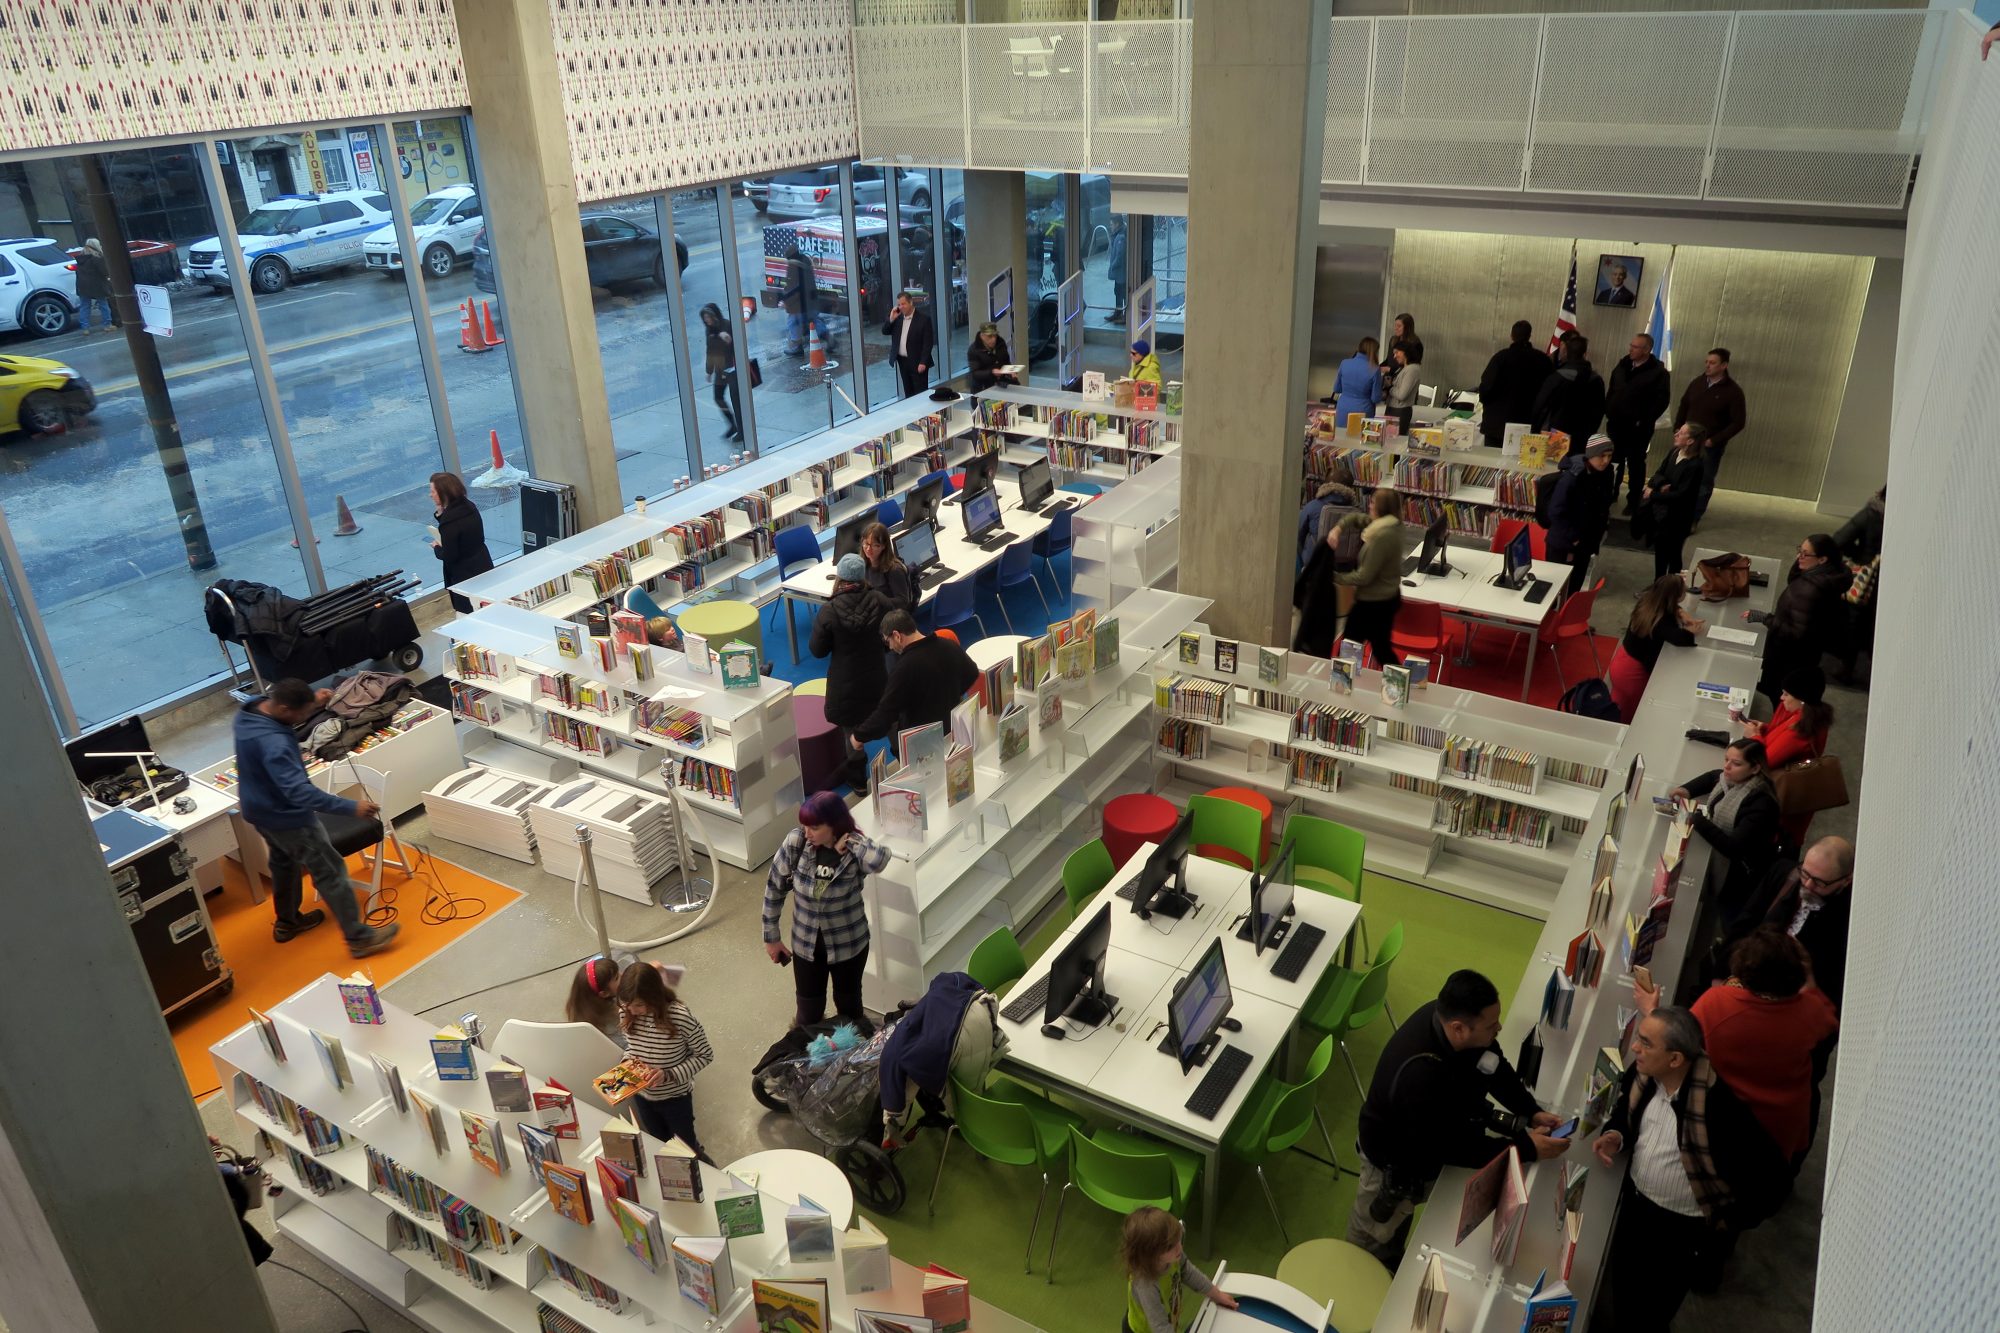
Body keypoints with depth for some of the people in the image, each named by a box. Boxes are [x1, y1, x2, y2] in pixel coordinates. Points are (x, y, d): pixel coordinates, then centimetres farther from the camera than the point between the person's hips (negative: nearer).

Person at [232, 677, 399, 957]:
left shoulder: (248, 713, -9)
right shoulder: (272, 743, -38)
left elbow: (284, 720, 14)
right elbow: (299, 791, -42)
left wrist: (313, 704, -2)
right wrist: (351, 806, -42)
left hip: (259, 810, 10)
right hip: (286, 817, -10)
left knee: (284, 862, 30)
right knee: (330, 872, 1)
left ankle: (287, 921, 50)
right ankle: (358, 938, 10)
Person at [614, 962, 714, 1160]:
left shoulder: (680, 1017, -31)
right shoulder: (626, 1013, -17)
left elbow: (705, 1055, -17)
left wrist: (669, 1075, -28)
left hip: (676, 1097, -4)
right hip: (642, 1097, 4)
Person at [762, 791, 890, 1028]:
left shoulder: (855, 850, -24)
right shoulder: (796, 842, -19)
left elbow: (879, 861, -49)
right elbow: (775, 887, -6)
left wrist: (848, 843, -33)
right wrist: (771, 937, 0)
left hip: (848, 943, -1)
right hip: (806, 943, 2)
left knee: (849, 1007, 21)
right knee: (809, 1013, 18)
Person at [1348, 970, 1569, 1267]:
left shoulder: (1451, 1015, -25)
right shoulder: (1420, 1076, -47)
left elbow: (1494, 1066, -6)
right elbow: (1451, 1147, -35)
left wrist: (1531, 1111, -18)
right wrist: (1526, 1149, -31)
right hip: (1398, 1160, -6)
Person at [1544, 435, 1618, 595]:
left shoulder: (1607, 474, -2)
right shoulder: (1571, 476, -23)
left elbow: (1603, 507, 11)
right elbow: (1556, 512, -22)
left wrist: (1595, 539, 6)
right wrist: (1572, 538, -16)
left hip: (1586, 543, 6)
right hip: (1563, 542, -6)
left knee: (1574, 586, 15)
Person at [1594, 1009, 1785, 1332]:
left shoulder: (1718, 1104, -36)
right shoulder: (1642, 1073, -15)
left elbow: (1767, 1169, -25)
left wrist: (1728, 1222, -14)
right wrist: (1615, 1135, -12)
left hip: (1681, 1227, -6)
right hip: (1634, 1202, 6)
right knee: (1621, 1287, 27)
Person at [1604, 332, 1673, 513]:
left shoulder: (1658, 372, -10)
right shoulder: (1622, 365, 8)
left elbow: (1662, 400, -13)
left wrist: (1644, 421, -16)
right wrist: (1608, 412, 6)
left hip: (1638, 428, -5)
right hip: (1616, 423, 5)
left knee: (1636, 464, 3)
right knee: (1613, 461, 12)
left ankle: (1633, 501, 10)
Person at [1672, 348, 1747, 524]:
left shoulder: (1733, 391, -11)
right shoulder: (1697, 383, 2)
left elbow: (1738, 423, -11)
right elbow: (1683, 408, 14)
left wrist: (1714, 440, -17)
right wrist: (1678, 430, 2)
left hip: (1711, 445, -4)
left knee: (1704, 482, 4)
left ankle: (1693, 519, 11)